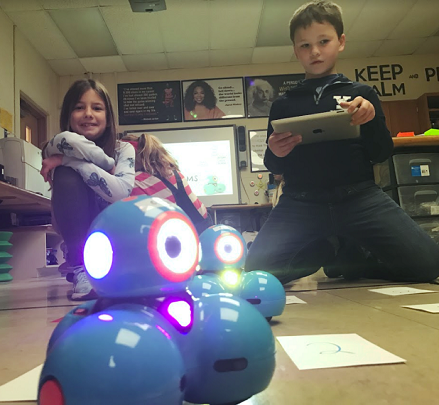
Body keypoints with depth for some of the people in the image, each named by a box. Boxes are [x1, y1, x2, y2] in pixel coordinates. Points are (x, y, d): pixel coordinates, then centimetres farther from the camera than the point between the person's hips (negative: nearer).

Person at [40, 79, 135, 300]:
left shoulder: (123, 149, -6)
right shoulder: (55, 150, -5)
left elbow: (121, 192, -26)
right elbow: (66, 140, -32)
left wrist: (71, 159, -25)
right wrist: (108, 166, -20)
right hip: (77, 234, 0)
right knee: (66, 174, -26)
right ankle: (81, 268, -23)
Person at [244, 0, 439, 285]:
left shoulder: (361, 94, 11)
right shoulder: (284, 104, 13)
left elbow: (382, 155, 8)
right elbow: (275, 167, 14)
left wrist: (371, 120, -11)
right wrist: (276, 154, -10)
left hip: (358, 197, 0)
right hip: (302, 203, 1)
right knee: (258, 270, -17)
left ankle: (344, 258, 11)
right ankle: (333, 250, 10)